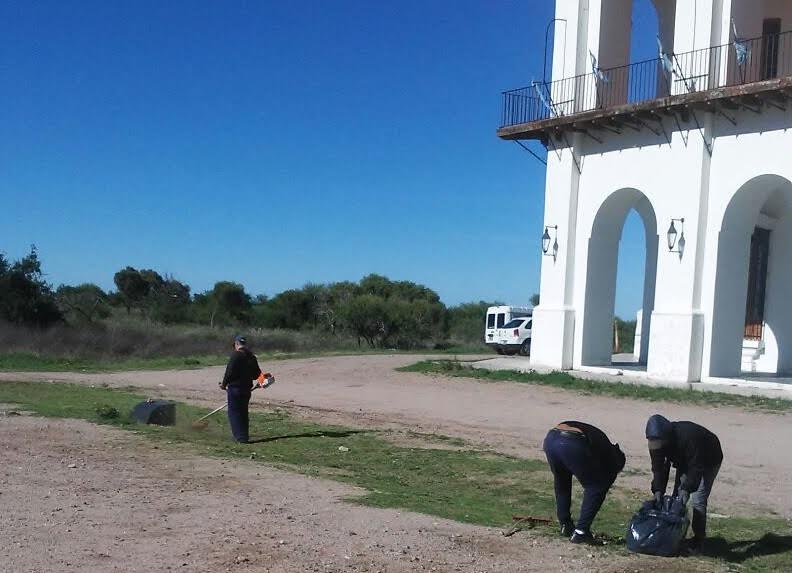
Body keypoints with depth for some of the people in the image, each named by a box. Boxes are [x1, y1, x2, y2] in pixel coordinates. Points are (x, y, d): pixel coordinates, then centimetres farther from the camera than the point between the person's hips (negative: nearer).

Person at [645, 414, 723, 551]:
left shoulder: (689, 436, -42)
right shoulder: (655, 443, -21)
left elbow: (696, 466, -38)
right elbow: (658, 467, -16)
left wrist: (687, 488, -45)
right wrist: (658, 489, -28)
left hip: (708, 461, -7)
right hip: (685, 462, 7)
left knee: (698, 500, -14)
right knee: (677, 497, 0)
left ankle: (698, 538, -7)